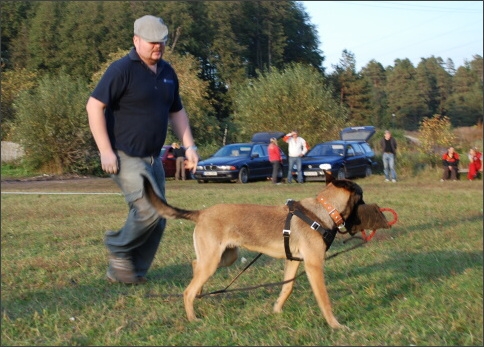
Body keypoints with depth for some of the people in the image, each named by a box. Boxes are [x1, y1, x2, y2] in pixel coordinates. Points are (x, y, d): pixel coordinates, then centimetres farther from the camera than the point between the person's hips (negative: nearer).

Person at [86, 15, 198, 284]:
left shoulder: (167, 72, 11)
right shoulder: (123, 69, -12)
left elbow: (177, 111, 21)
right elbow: (94, 106, -16)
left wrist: (190, 146, 11)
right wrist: (105, 150, -20)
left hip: (152, 158, 8)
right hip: (125, 158, -8)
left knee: (158, 221, 6)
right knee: (150, 209, -19)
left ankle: (128, 273, 18)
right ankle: (119, 251, 6)